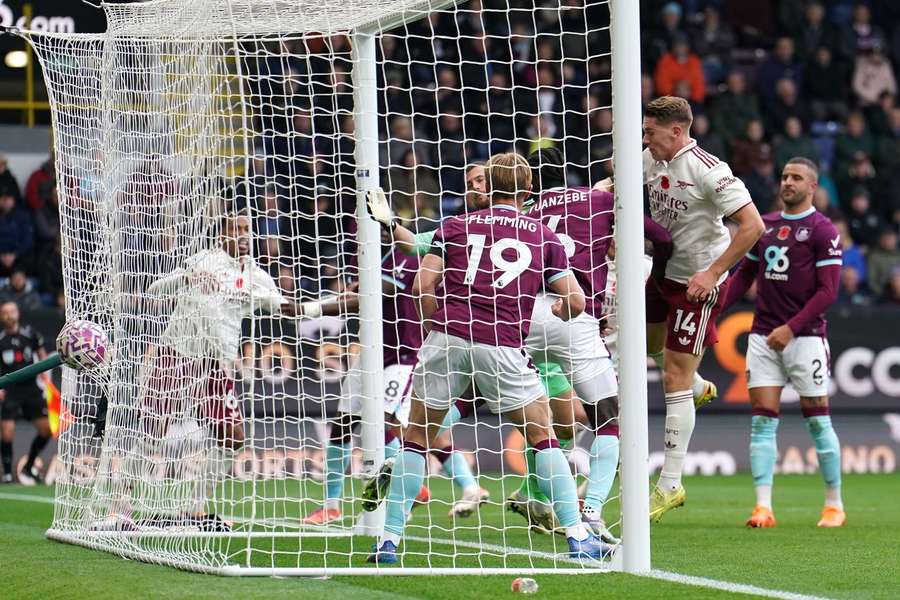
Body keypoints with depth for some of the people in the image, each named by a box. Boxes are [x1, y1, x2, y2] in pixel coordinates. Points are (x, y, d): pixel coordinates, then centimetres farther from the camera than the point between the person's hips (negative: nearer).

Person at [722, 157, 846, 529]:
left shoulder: (823, 230, -4)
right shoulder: (765, 226, 13)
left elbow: (828, 290, -10)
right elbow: (744, 275, 21)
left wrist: (792, 327, -18)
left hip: (805, 336, -5)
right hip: (763, 337, 5)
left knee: (817, 420, 0)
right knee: (762, 420, -3)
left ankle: (835, 505, 11)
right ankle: (763, 507, -7)